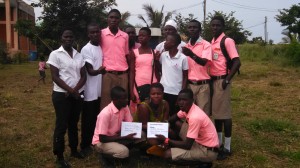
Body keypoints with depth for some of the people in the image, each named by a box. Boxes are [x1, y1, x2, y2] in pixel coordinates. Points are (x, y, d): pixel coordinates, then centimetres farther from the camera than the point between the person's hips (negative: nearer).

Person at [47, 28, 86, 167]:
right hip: (62, 95, -4)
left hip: (77, 95, 5)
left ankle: (74, 150, 29)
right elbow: (55, 77, -11)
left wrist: (75, 90, -11)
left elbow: (83, 76, 5)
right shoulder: (55, 54, -5)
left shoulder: (78, 55, 9)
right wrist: (70, 90, -16)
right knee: (61, 125, 1)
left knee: (74, 123, 15)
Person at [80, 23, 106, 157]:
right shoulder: (86, 49, -13)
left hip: (99, 89, 7)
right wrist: (99, 71, -40)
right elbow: (90, 71, -20)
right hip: (90, 91, -7)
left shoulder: (101, 48, 10)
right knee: (88, 119, 3)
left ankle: (94, 141, 31)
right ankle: (85, 145, 15)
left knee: (96, 118, 17)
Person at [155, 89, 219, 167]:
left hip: (208, 151, -9)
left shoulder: (195, 117, -28)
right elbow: (174, 118, 19)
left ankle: (203, 161, -3)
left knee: (168, 154, -15)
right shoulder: (186, 108, -1)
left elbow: (187, 145, -24)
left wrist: (166, 141, -16)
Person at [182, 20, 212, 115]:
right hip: (189, 84, 5)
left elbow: (204, 62, -18)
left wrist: (191, 54, -36)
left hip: (202, 85, -4)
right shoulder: (186, 46, 11)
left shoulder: (206, 44, -3)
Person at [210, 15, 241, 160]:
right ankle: (219, 142, 26)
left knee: (224, 112, -2)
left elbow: (237, 62, -17)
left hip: (221, 80, -8)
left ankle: (227, 147, 8)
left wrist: (227, 79, -17)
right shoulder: (211, 42, 13)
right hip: (212, 80, 8)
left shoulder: (227, 41, -10)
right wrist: (210, 78, 9)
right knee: (216, 112, 13)